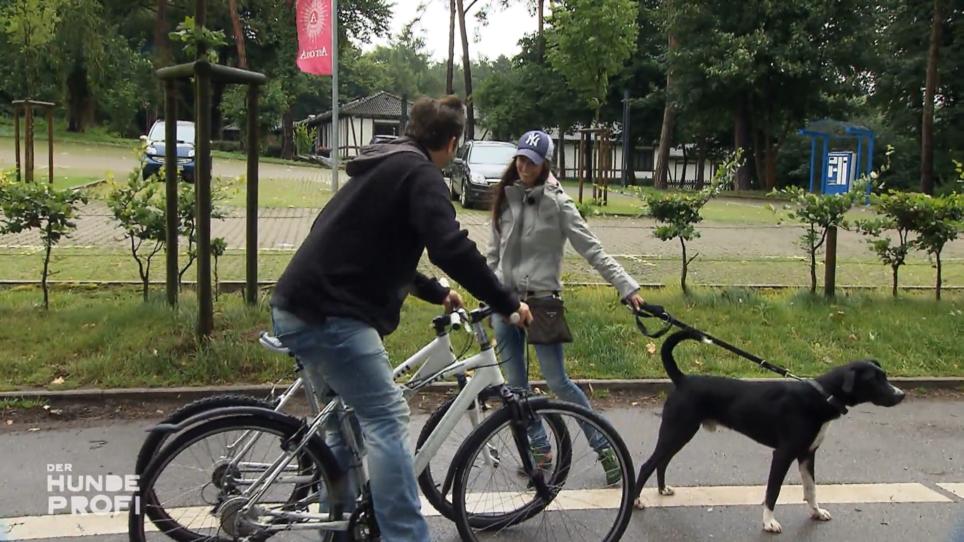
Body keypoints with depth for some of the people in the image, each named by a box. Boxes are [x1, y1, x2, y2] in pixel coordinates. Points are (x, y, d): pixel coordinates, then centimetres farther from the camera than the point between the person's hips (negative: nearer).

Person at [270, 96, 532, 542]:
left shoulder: (381, 169, 24)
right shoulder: (420, 173, -7)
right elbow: (451, 248, -20)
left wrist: (437, 293, 37)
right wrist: (508, 303, -12)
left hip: (296, 309, 10)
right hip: (330, 314, -10)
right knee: (386, 419, -7)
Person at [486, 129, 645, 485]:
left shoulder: (556, 202, -9)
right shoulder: (504, 197, 5)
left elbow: (593, 251, -12)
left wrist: (627, 287, -19)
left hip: (541, 301, -5)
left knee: (558, 382, -6)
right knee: (516, 384, 8)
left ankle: (604, 446, 9)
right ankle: (541, 450, 23)